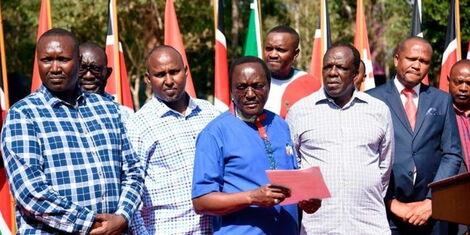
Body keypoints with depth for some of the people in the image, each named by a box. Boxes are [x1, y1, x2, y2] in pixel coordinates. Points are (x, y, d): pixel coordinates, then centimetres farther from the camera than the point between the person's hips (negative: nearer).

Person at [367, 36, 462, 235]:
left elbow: (452, 155, 6)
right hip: (385, 210, -2)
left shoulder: (442, 101, 10)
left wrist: (431, 201, -5)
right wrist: (392, 203, -9)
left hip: (431, 211, 2)